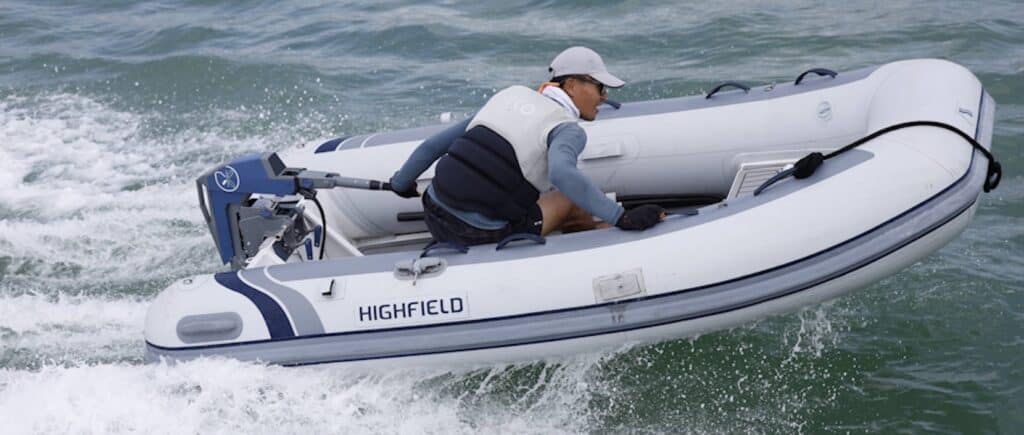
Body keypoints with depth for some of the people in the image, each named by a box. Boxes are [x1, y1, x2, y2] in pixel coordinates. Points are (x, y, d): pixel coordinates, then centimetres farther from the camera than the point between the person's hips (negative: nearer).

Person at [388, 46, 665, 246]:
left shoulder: (512, 95, 14)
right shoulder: (569, 130, -5)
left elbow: (434, 144, 17)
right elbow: (561, 173, -30)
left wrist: (400, 183, 31)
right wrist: (622, 218, -27)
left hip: (434, 219, 6)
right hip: (479, 237, -6)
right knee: (574, 202, 12)